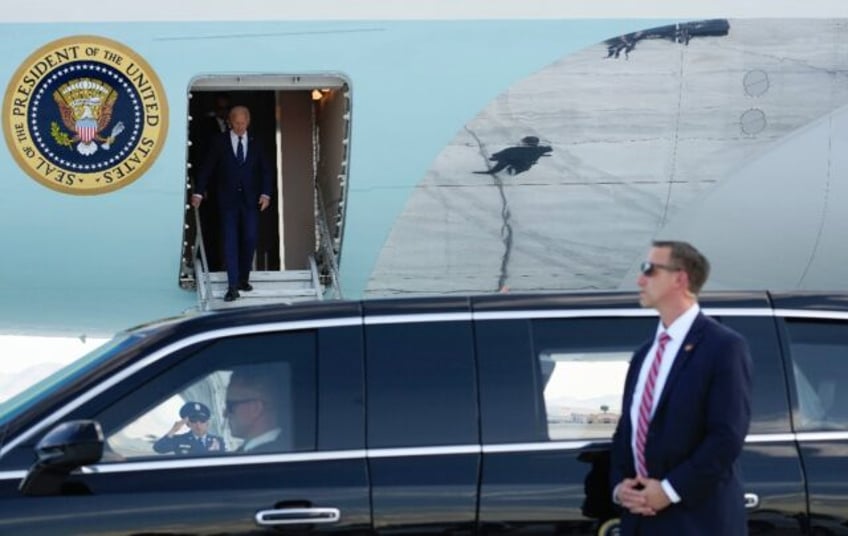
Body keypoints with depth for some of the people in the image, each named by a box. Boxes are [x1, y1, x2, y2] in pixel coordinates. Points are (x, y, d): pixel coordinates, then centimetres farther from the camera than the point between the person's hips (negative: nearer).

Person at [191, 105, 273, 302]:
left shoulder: (255, 144, 7)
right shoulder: (220, 142, 1)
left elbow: (265, 170, 10)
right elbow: (207, 168, 1)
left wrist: (265, 193, -2)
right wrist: (198, 193, -5)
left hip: (250, 199, 2)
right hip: (228, 199, -2)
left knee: (249, 239, 1)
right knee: (230, 242, -6)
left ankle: (244, 279, 18)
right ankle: (232, 286, -9)